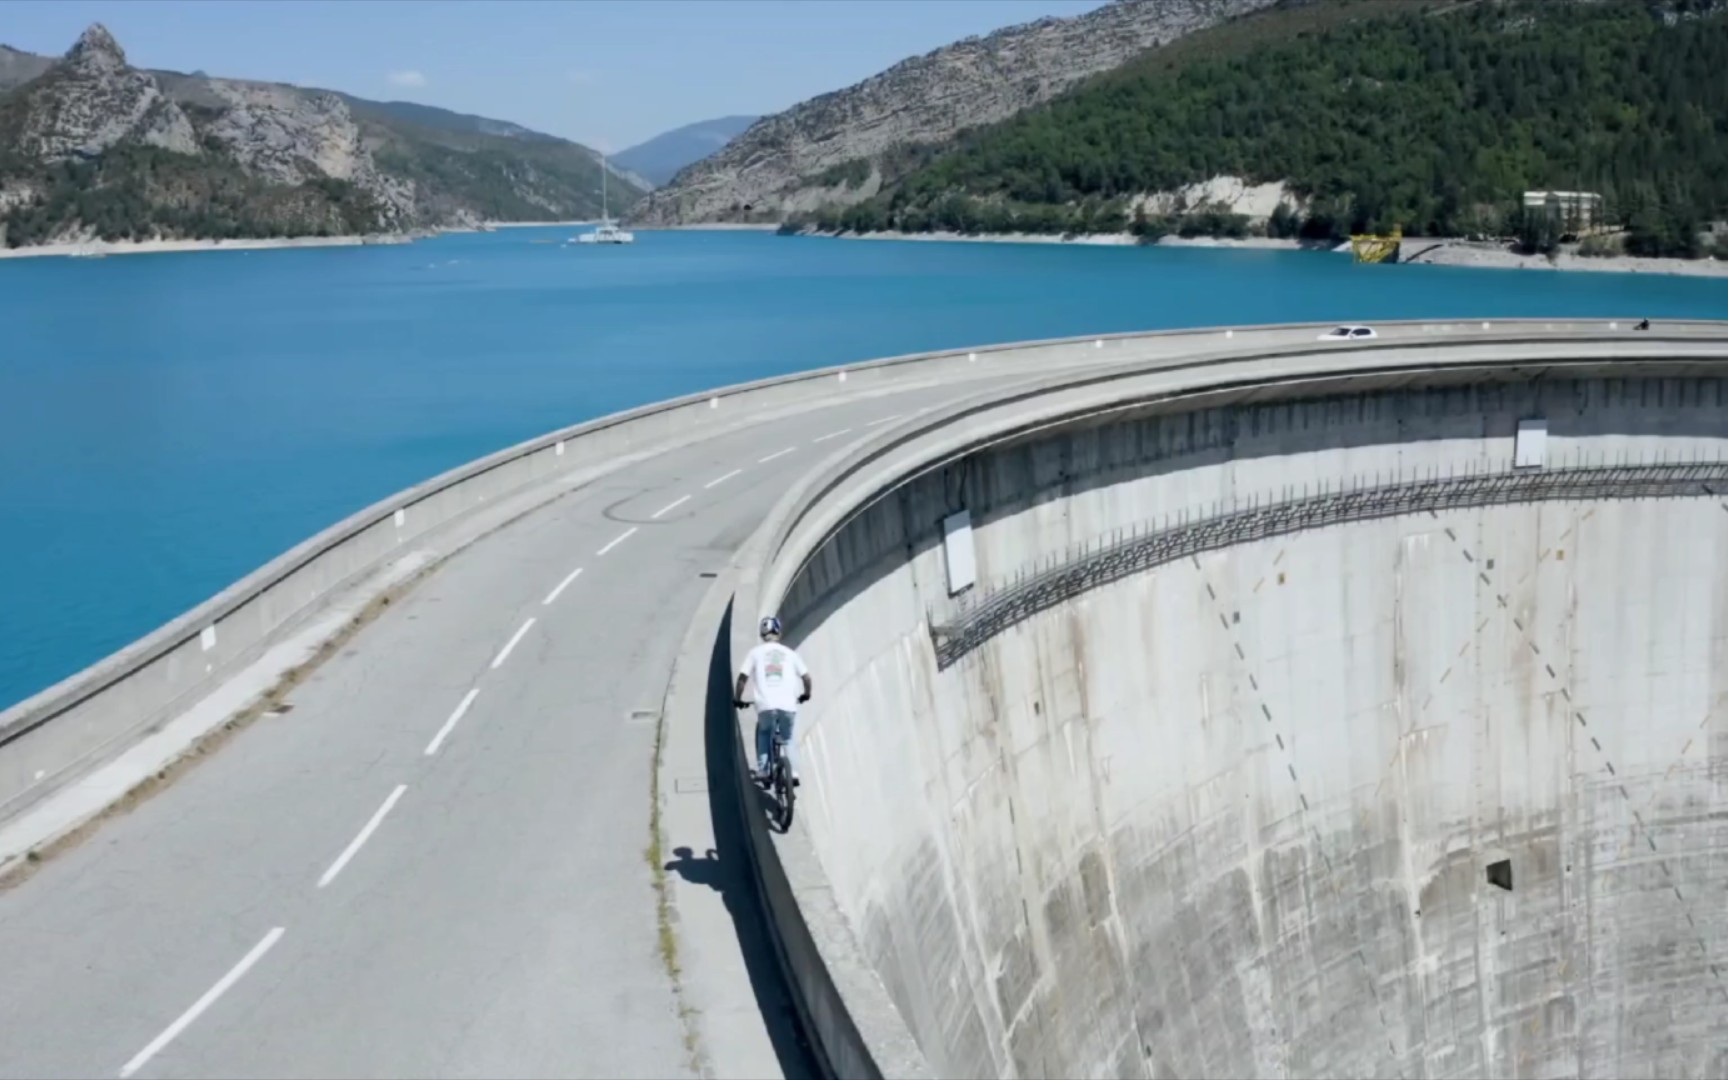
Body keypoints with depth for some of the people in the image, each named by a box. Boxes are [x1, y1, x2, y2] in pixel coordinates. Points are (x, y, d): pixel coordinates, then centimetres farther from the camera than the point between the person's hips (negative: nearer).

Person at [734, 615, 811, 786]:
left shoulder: (756, 652, 9)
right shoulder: (789, 653, 12)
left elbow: (742, 677, 2)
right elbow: (806, 677, 10)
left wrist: (737, 699, 16)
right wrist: (806, 694, 28)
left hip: (766, 705, -1)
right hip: (788, 705, 1)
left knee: (763, 734, 27)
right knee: (788, 740, 23)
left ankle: (762, 771, 13)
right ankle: (793, 774, 8)